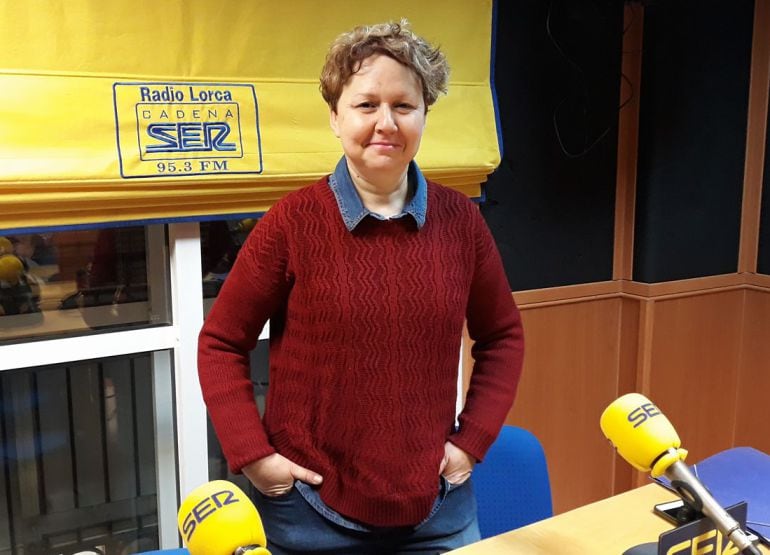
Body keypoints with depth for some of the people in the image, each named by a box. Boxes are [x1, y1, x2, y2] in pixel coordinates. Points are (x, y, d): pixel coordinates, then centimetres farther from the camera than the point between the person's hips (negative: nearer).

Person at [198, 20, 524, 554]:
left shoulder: (460, 219, -3)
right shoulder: (293, 221, -11)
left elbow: (502, 336, 8)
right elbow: (221, 343, -4)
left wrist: (473, 439, 1)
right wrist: (252, 454, -10)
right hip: (312, 510, -2)